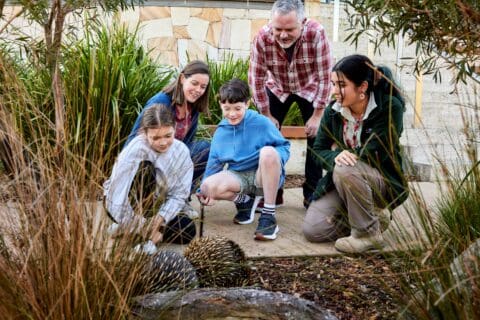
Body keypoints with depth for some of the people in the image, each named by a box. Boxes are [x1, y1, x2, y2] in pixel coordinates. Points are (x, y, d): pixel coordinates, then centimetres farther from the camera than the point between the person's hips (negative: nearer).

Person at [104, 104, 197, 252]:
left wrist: (159, 219, -29)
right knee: (145, 169, -33)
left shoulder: (182, 151, -14)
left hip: (155, 204, 6)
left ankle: (127, 226, -1)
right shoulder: (136, 150, -30)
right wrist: (145, 228, -29)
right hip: (122, 205, -6)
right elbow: (119, 200, -32)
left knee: (187, 231, -20)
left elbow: (178, 195, -12)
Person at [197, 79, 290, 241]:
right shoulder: (220, 132, 4)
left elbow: (284, 146, -3)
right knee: (209, 186, -28)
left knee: (268, 151, -37)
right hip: (238, 177, 3)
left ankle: (269, 215, -27)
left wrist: (273, 159, -25)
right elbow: (214, 162, 11)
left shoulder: (261, 123, -8)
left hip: (264, 175, -3)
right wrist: (203, 191, 2)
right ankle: (244, 201, 7)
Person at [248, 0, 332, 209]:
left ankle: (312, 194, 8)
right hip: (277, 89, 1)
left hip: (310, 89, -1)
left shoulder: (316, 33, -36)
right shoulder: (262, 38, -32)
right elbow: (256, 78, -20)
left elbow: (325, 76, -26)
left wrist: (317, 115, -22)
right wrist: (266, 115, -15)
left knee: (316, 137, -5)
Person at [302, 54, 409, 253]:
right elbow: (318, 150, -2)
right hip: (341, 182, 6)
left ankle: (369, 233, -17)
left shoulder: (389, 107, -18)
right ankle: (373, 216, 11)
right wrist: (336, 157, -25)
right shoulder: (333, 110, -2)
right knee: (312, 230, -11)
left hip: (384, 182, -5)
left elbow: (377, 154, -24)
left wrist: (342, 151, -13)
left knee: (347, 170, -37)